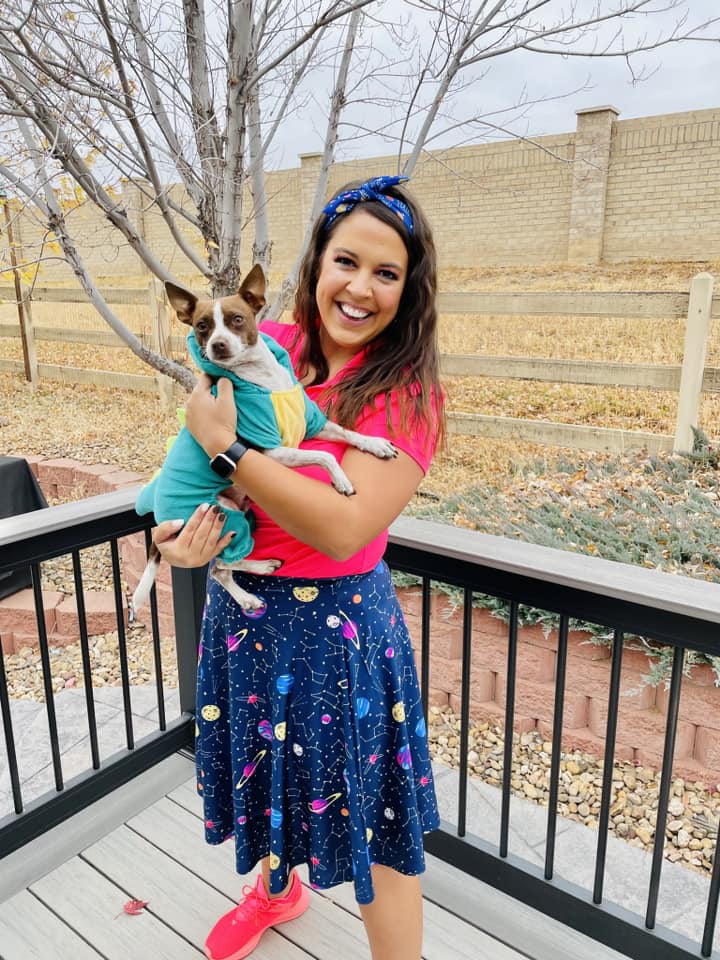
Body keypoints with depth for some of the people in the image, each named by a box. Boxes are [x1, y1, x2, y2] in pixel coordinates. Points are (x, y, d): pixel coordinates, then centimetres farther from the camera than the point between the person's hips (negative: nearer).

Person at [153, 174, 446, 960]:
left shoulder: (407, 391, -18)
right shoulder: (269, 345, -4)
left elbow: (343, 527, -27)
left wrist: (225, 446, -24)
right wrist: (204, 511, -16)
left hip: (335, 625, -6)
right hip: (239, 607, 6)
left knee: (367, 820, 12)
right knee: (266, 771, 30)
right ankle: (275, 889, 61)